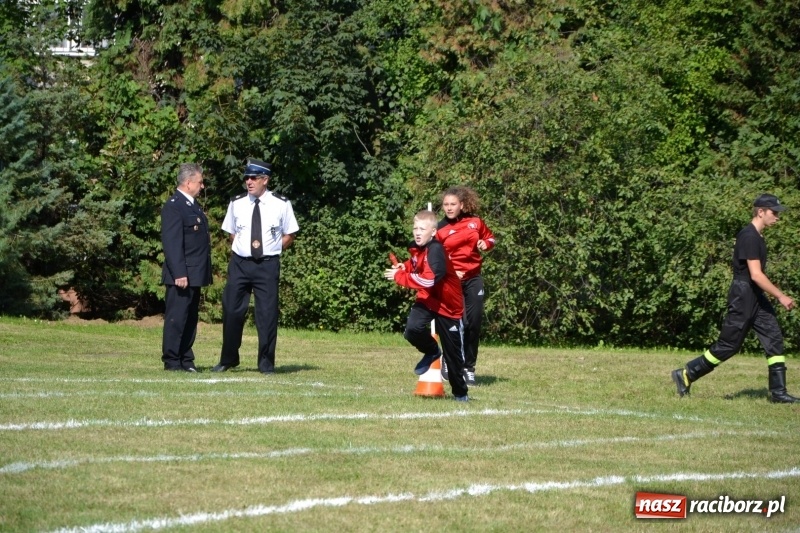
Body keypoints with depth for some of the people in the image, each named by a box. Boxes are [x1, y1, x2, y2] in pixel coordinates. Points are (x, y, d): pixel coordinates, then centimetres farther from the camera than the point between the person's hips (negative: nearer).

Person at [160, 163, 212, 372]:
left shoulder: (193, 205, 18)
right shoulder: (173, 206, -12)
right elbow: (171, 243, -18)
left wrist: (204, 272, 17)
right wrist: (179, 274, -23)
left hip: (195, 274, 9)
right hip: (181, 275, -9)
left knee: (191, 318, 11)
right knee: (176, 318, -5)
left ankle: (186, 360, 16)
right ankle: (171, 361, -1)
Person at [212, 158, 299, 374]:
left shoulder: (281, 204, -3)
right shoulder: (236, 204, 4)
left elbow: (289, 236, 7)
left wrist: (272, 249, -2)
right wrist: (242, 249, 3)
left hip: (267, 265, -2)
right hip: (239, 264, 2)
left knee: (267, 314, 1)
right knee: (232, 311, 3)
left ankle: (266, 364, 11)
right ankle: (228, 360, 17)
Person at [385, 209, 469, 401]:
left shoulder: (435, 250, -27)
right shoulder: (416, 249, -2)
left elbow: (429, 279, -36)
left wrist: (399, 276, -29)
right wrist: (405, 267, -4)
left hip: (447, 304, -6)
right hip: (427, 299, 6)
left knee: (452, 351, 5)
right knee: (412, 330, -23)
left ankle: (460, 391, 24)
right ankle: (431, 352, 9)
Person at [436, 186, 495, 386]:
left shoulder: (475, 222, 3)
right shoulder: (440, 229, -5)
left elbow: (490, 237, 20)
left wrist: (486, 244, -3)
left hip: (473, 279, 3)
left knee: (475, 323, 3)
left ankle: (469, 368, 15)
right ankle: (448, 362, 9)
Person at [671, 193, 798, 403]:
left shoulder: (757, 236, 14)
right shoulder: (749, 237, -18)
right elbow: (755, 275, -24)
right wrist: (781, 296, -22)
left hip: (756, 298, 10)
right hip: (743, 296, -10)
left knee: (774, 338, 2)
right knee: (728, 345, -5)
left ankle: (778, 392, 3)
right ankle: (686, 375, 5)